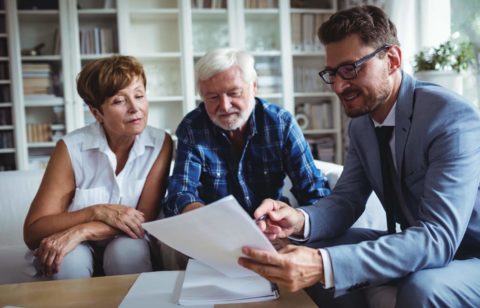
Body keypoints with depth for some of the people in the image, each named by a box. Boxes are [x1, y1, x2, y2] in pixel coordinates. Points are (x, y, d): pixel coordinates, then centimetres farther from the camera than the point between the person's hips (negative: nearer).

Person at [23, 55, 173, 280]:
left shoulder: (160, 144, -12)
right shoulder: (72, 148, -15)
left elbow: (145, 218, -13)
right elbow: (32, 232, -15)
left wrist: (81, 232, -26)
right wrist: (98, 212, -28)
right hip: (79, 251, -1)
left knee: (128, 250, -31)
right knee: (69, 259, -33)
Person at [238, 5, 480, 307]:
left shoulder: (453, 119, -27)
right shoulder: (361, 123, -2)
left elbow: (438, 236, -34)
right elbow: (346, 199, -1)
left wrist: (325, 266, -45)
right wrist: (301, 219, -25)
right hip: (416, 246, 6)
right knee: (319, 253, -9)